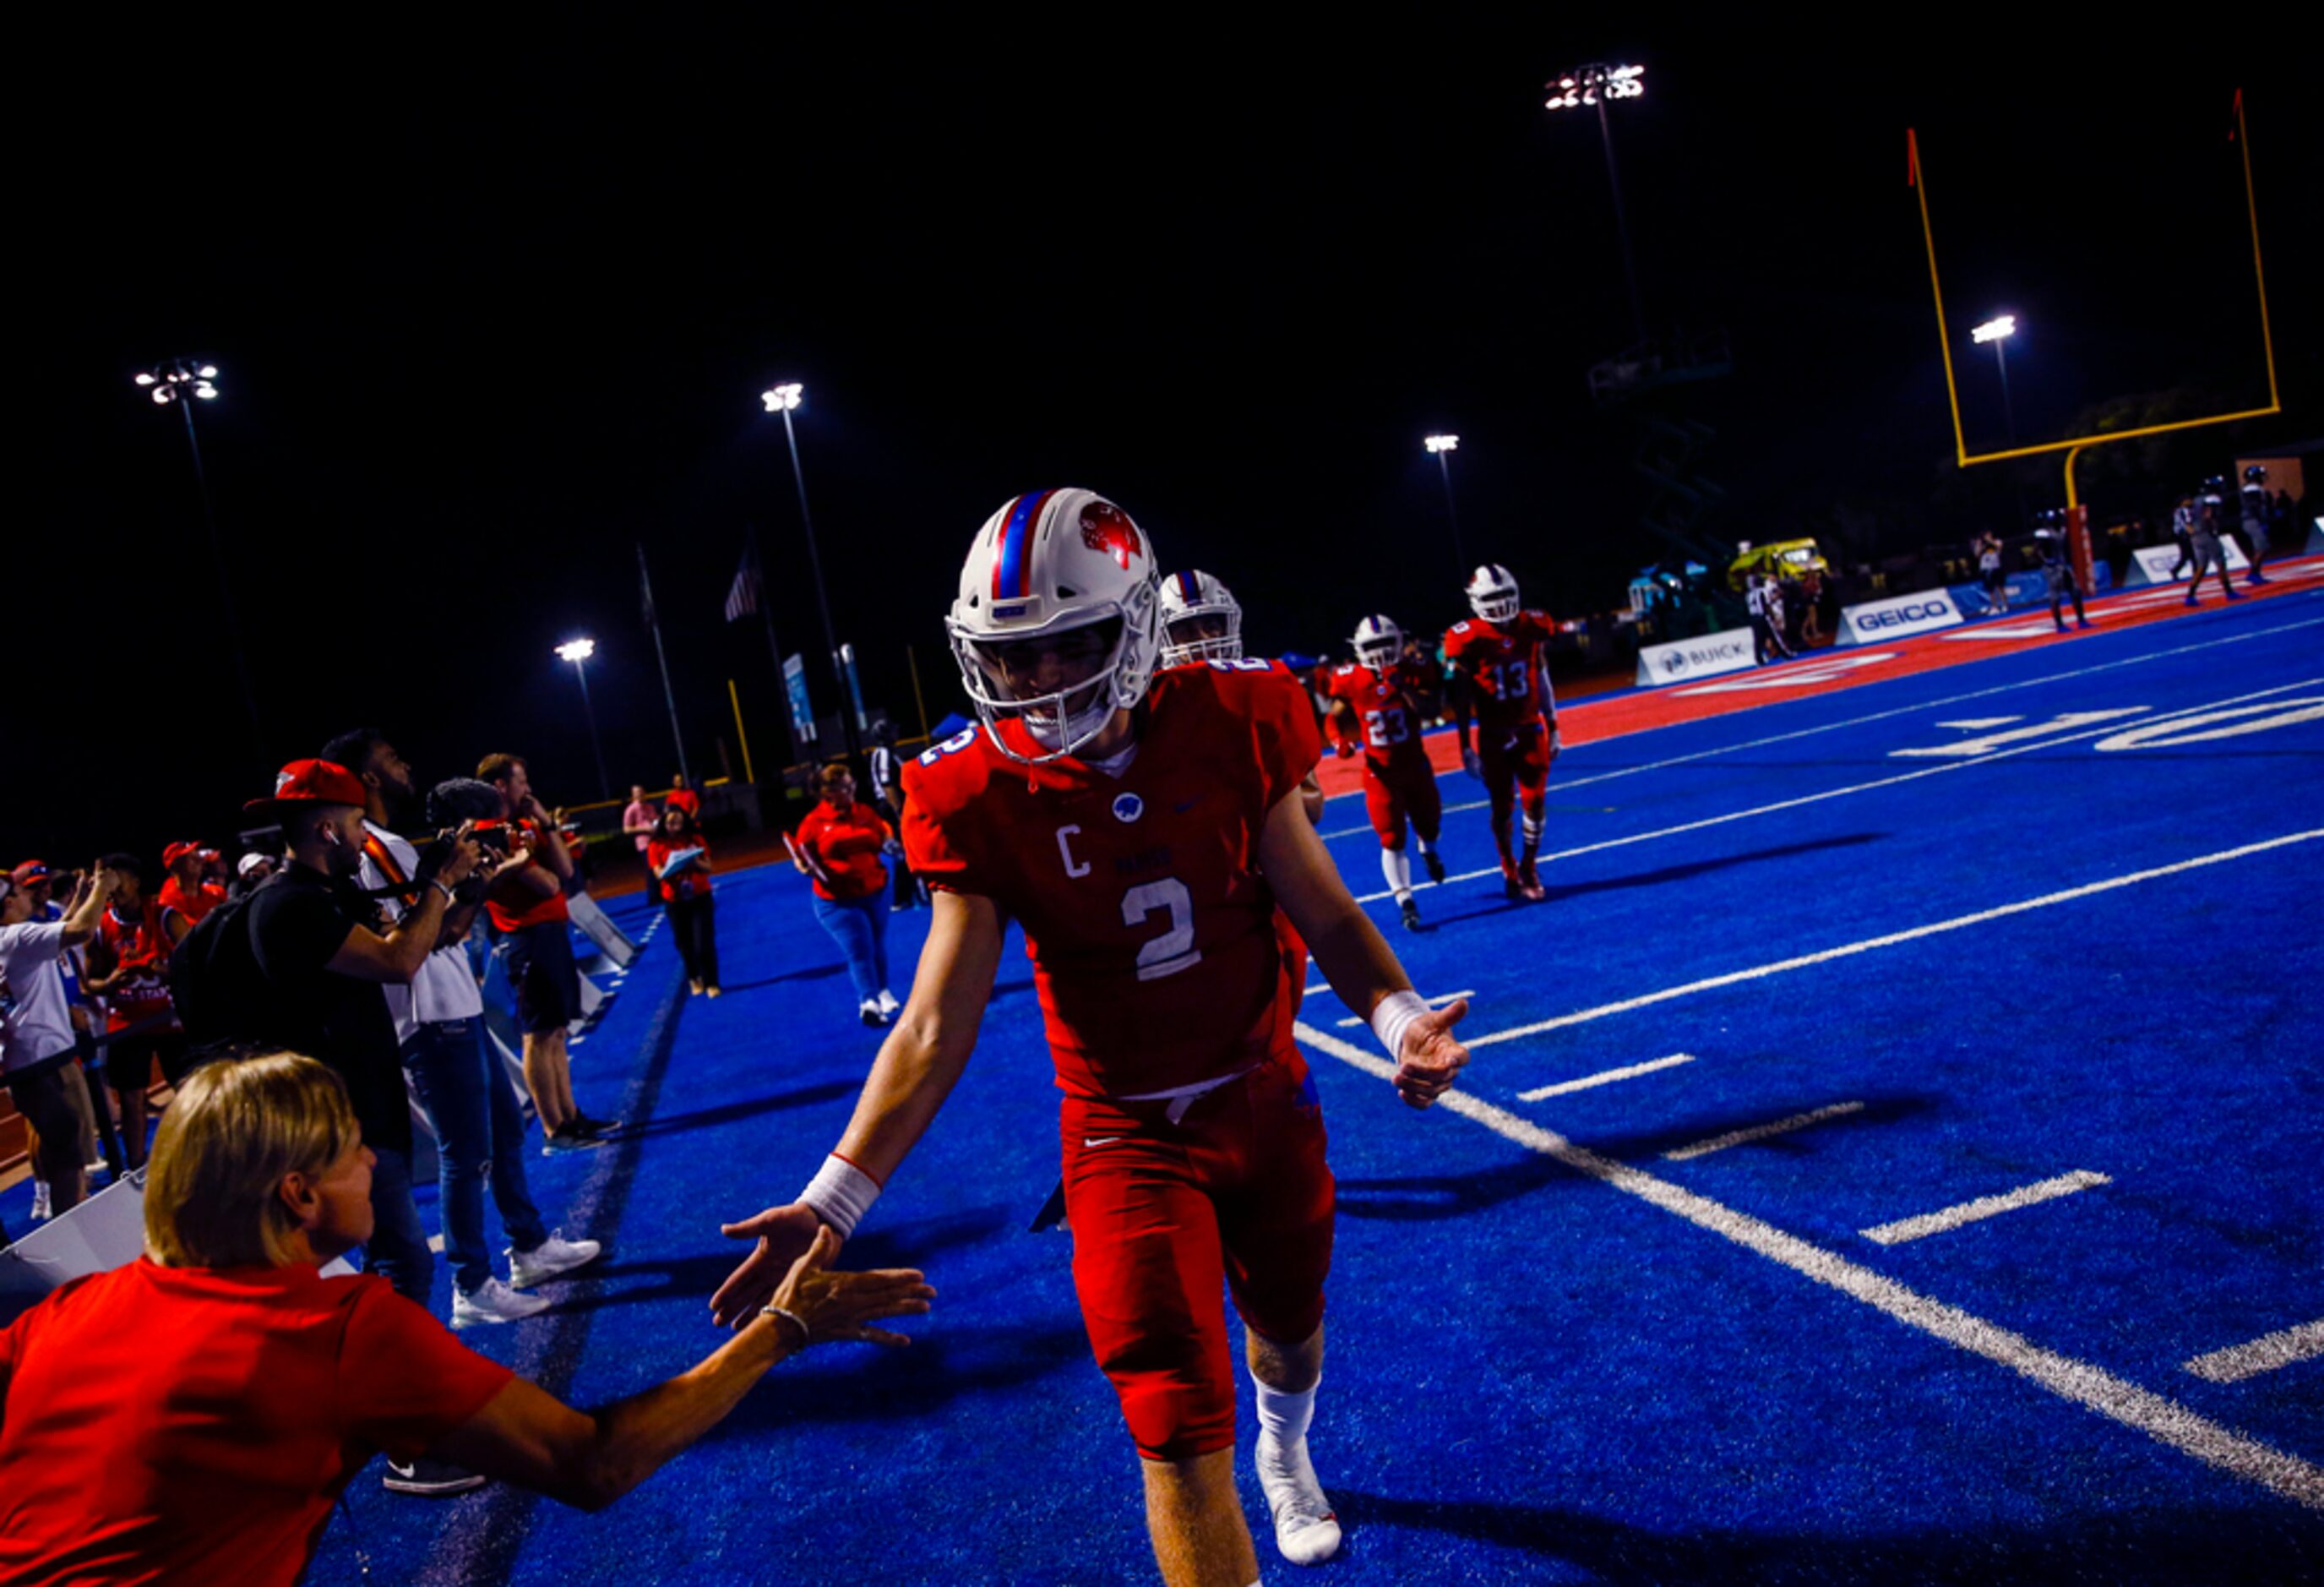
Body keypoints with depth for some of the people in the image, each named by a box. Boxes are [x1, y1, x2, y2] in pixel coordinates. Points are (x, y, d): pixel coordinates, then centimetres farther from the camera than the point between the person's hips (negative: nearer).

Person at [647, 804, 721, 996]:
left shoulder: (696, 840, -1)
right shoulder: (656, 846, -4)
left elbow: (708, 868, -2)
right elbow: (658, 873, -11)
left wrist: (696, 862, -23)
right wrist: (674, 867, -30)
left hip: (700, 898, 0)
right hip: (674, 902, 0)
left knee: (704, 944, -6)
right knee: (685, 944, 9)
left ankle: (711, 983, 7)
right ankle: (694, 979, 32)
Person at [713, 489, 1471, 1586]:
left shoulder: (1229, 727, -15)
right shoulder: (984, 797, -18)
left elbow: (1326, 917, -8)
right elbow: (937, 1025, -18)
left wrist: (1396, 1014, -28)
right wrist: (834, 1199, -25)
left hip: (1269, 1100, 3)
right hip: (1128, 1135, -2)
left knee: (1290, 1328, 26)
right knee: (1180, 1431, -8)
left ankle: (1286, 1457, 62)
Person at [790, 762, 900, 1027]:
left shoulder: (865, 812, 3)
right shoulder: (814, 822, -7)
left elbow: (884, 836, 15)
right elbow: (801, 857, -1)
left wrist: (889, 842, -6)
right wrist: (806, 868, -22)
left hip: (875, 892, 4)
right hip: (837, 901, -4)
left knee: (877, 947, 18)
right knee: (859, 950, -15)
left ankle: (883, 992, 39)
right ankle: (868, 1001, -17)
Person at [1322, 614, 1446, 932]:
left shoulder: (1408, 674, -9)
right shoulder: (1351, 681, -9)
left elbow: (1425, 711, -20)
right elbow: (1336, 718, 1)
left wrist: (1404, 688, -34)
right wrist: (1341, 741, -17)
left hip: (1415, 765, 2)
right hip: (1381, 772, -2)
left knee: (1428, 823, 18)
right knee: (1392, 839, -7)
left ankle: (1427, 849, 55)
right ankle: (1405, 902, -2)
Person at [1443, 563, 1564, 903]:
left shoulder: (1531, 628, -1)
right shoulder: (1467, 640, -12)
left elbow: (1542, 681, 9)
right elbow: (1461, 699, -8)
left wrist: (1553, 729, 11)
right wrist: (1465, 747, -8)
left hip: (1531, 730, 3)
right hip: (1493, 737, -3)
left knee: (1534, 802, -1)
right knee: (1502, 807, 7)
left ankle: (1528, 869, 17)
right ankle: (1509, 872, 26)